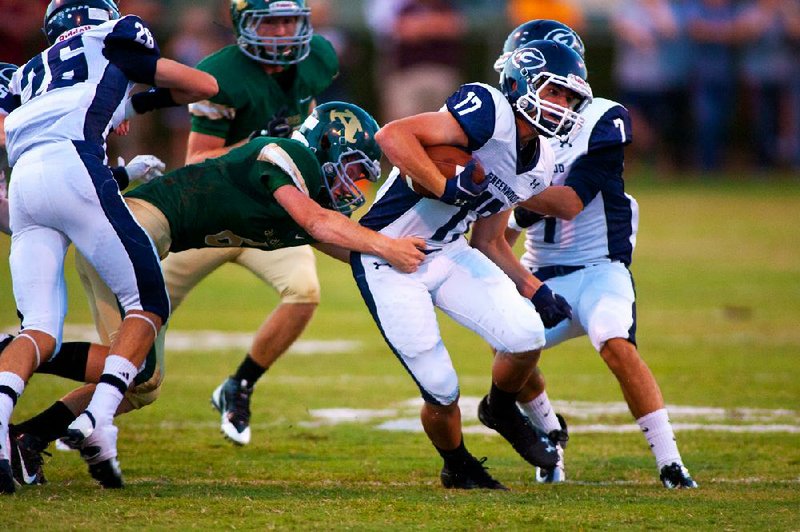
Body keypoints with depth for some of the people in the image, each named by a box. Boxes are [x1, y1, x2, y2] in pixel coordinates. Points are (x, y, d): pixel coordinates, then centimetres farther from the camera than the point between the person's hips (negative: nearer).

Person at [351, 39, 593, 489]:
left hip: (449, 253, 7)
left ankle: (502, 410, 20)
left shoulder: (538, 166, 5)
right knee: (442, 391, -6)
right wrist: (448, 189, -35)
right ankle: (458, 466, 26)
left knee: (528, 335, -12)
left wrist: (535, 291, 7)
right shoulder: (491, 113, -23)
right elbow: (393, 135, -32)